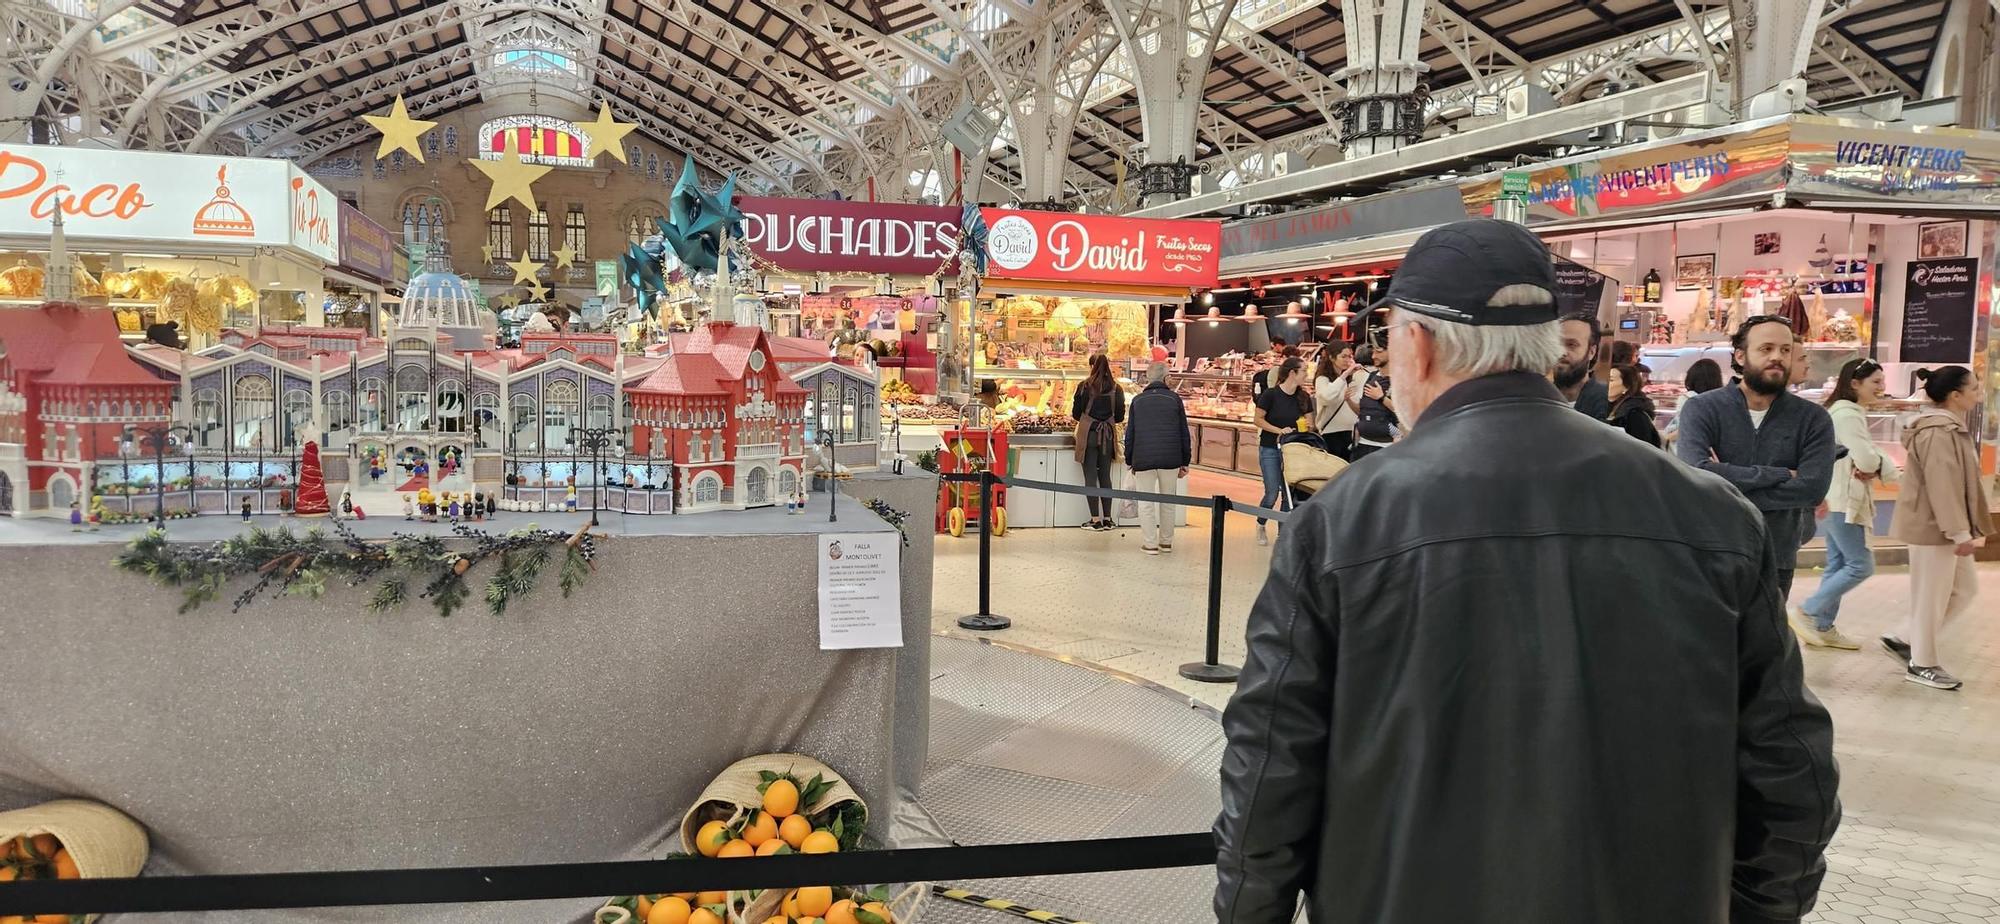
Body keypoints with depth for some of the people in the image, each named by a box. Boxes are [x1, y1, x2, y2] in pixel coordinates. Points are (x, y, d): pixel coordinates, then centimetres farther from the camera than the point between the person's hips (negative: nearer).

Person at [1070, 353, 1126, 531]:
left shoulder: (1085, 386, -7)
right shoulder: (1116, 388, 0)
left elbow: (1076, 413, -1)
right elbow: (1120, 416, 5)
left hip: (1089, 434, -3)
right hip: (1108, 435, 3)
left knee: (1090, 477, 2)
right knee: (1105, 476, 12)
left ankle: (1095, 519, 2)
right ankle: (1107, 518, 14)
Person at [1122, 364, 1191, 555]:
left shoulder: (1138, 401, 6)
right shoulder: (1174, 399, 3)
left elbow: (1129, 434, 9)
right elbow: (1184, 433, 4)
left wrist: (1130, 461, 17)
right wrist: (1185, 462, 11)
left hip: (1143, 459, 0)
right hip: (1170, 459, 0)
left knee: (1146, 502, 6)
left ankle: (1150, 543, 4)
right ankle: (1166, 541, 21)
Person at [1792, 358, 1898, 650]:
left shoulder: (1849, 412, 16)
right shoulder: (1848, 415, -18)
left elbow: (1860, 457, 14)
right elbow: (1868, 460, -21)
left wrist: (1877, 465, -7)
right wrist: (1889, 467, 0)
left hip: (1840, 498, 11)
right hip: (1843, 500, -11)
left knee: (1838, 565, 12)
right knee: (1861, 565, -7)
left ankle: (1823, 628, 17)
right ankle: (1807, 613, -3)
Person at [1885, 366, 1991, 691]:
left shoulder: (1949, 427, 14)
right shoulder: (1939, 432, -21)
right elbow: (1943, 487, -25)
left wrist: (1965, 530, 22)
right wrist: (1960, 533, -23)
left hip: (1943, 527, 11)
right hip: (1933, 528, -11)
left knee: (1965, 588, 17)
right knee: (1931, 596, 0)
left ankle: (1905, 639, 23)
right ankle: (1922, 664, 13)